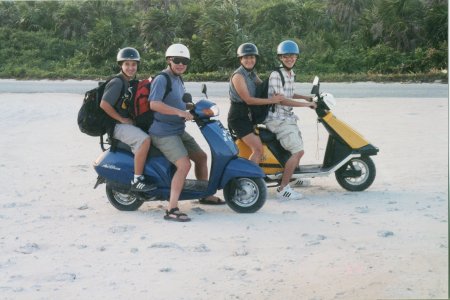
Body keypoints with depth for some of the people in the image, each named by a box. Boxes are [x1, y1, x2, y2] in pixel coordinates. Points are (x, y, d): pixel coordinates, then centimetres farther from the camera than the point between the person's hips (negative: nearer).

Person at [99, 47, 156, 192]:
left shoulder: (132, 82, 14)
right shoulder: (117, 82, -14)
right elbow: (104, 104, -23)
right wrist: (122, 119, -20)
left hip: (130, 123, 10)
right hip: (118, 126, -10)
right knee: (144, 139, -31)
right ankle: (136, 180, -27)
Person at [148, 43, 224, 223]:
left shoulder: (178, 80, 15)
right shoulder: (161, 79, -15)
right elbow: (154, 104, -30)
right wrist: (180, 112, -33)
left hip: (179, 130, 10)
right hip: (164, 132, -10)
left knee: (201, 156, 19)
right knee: (184, 164, -24)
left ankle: (206, 196, 37)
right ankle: (171, 210, -24)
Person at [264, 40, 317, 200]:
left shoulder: (290, 74, 11)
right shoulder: (275, 74, -16)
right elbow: (281, 99, -22)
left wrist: (305, 97, 17)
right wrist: (306, 104, -19)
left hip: (288, 117, 10)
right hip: (278, 119, -10)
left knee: (298, 148, 25)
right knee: (298, 151, -20)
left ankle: (292, 176, 50)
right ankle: (283, 188, -19)